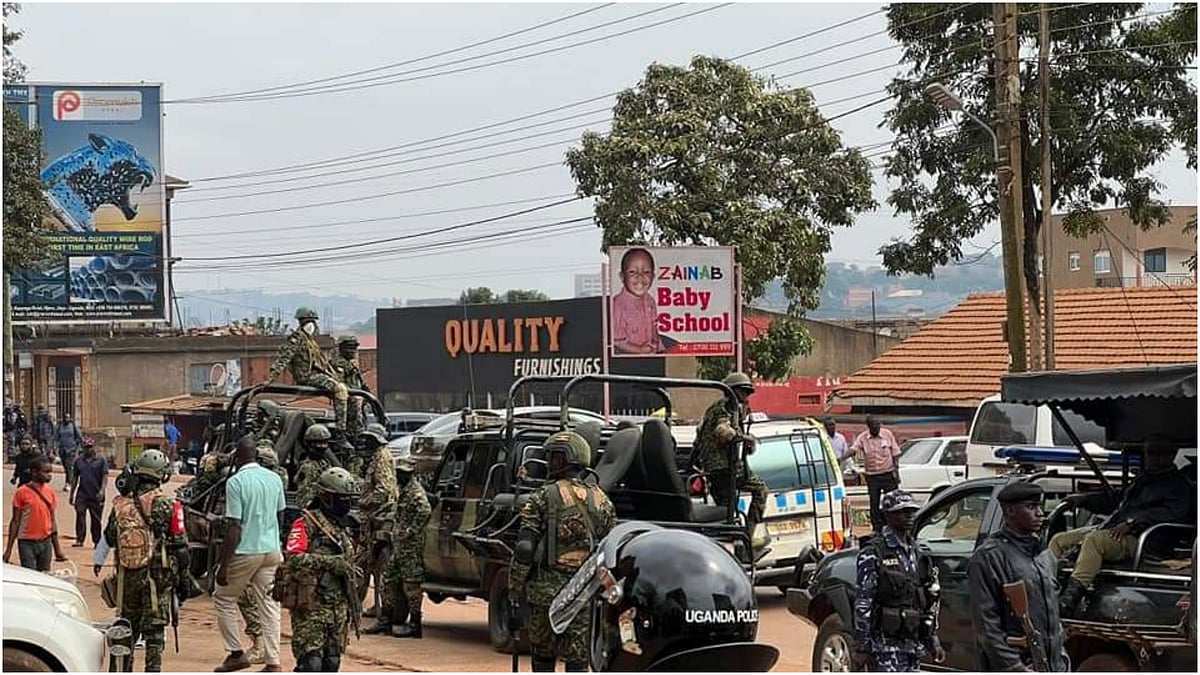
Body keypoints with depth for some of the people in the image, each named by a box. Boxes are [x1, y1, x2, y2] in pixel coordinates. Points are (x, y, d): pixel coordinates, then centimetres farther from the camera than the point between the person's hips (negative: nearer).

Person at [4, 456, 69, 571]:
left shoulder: (50, 492, 5)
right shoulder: (22, 492, -8)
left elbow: (52, 521, 10)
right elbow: (15, 521, -4)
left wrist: (57, 548, 10)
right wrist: (8, 549, -6)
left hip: (46, 542, 4)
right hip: (27, 543, -4)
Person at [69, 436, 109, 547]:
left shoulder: (101, 460, 3)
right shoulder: (79, 461, 11)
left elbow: (105, 477, -4)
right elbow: (74, 478, 16)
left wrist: (102, 490, -18)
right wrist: (71, 494, 14)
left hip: (96, 496, -2)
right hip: (82, 495, 2)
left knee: (96, 519, 4)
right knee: (80, 515, -12)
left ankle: (97, 541, 14)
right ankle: (79, 539, -11)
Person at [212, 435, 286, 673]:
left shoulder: (235, 482, -14)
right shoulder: (275, 479, 3)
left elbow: (234, 527, -16)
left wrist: (224, 565, -12)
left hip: (245, 551, -5)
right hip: (272, 550, 5)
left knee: (224, 599, 13)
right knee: (269, 604, 9)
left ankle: (236, 653, 11)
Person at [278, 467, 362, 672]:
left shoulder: (343, 528, 17)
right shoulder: (306, 524, -8)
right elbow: (294, 557, -24)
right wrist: (330, 562, -31)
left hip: (338, 607, 7)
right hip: (310, 608, -7)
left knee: (331, 663, 8)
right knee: (311, 664, -12)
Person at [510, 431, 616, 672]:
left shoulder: (542, 498, -4)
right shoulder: (602, 501, 8)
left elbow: (524, 550, -8)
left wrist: (515, 591, -1)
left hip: (547, 590, -2)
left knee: (543, 660, 11)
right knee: (578, 660, 3)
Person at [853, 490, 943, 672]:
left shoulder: (915, 552, 15)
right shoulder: (873, 553, -9)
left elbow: (929, 603, 20)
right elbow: (863, 602, -12)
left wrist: (932, 639, 15)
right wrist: (862, 646, -15)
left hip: (912, 642, 8)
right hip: (885, 643, -7)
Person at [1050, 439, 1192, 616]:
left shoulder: (1178, 485, 4)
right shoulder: (1143, 478, 30)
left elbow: (1172, 512, -15)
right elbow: (1117, 501, 42)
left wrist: (1132, 523, -25)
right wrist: (1085, 499, 27)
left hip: (1134, 538, -9)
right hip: (1107, 528, 9)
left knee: (1094, 540, -37)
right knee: (1059, 540, -2)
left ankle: (1069, 600, -49)